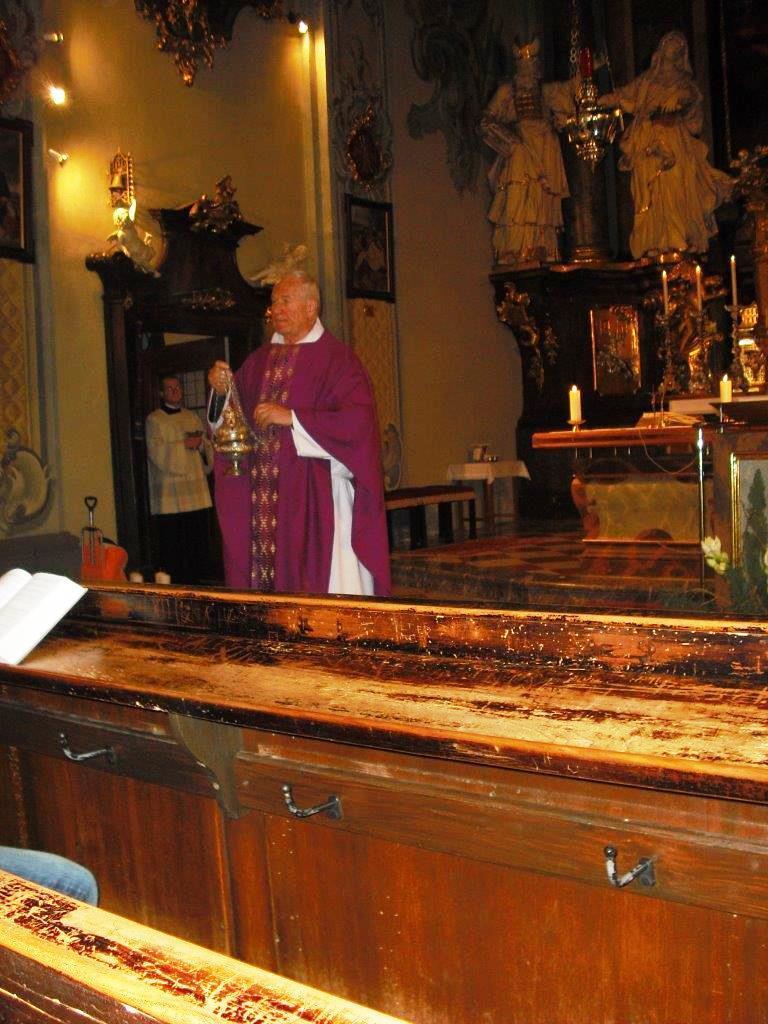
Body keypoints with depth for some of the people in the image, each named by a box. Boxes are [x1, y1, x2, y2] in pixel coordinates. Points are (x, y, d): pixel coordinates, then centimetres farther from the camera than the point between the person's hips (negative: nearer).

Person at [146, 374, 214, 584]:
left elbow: (207, 447, 16)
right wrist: (184, 445, -12)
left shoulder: (193, 417, 18)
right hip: (170, 493, -4)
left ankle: (195, 581, 13)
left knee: (197, 540, 3)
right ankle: (174, 586, 4)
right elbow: (156, 451, -9)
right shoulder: (154, 419, 2)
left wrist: (200, 444, -6)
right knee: (173, 543, -3)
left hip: (195, 491, 5)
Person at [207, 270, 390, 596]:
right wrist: (221, 390, -4)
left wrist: (291, 418, -17)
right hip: (262, 497, 6)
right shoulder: (260, 359, 16)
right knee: (264, 568, 5)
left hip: (314, 495, -5)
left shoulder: (337, 358, -4)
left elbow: (358, 420, -15)